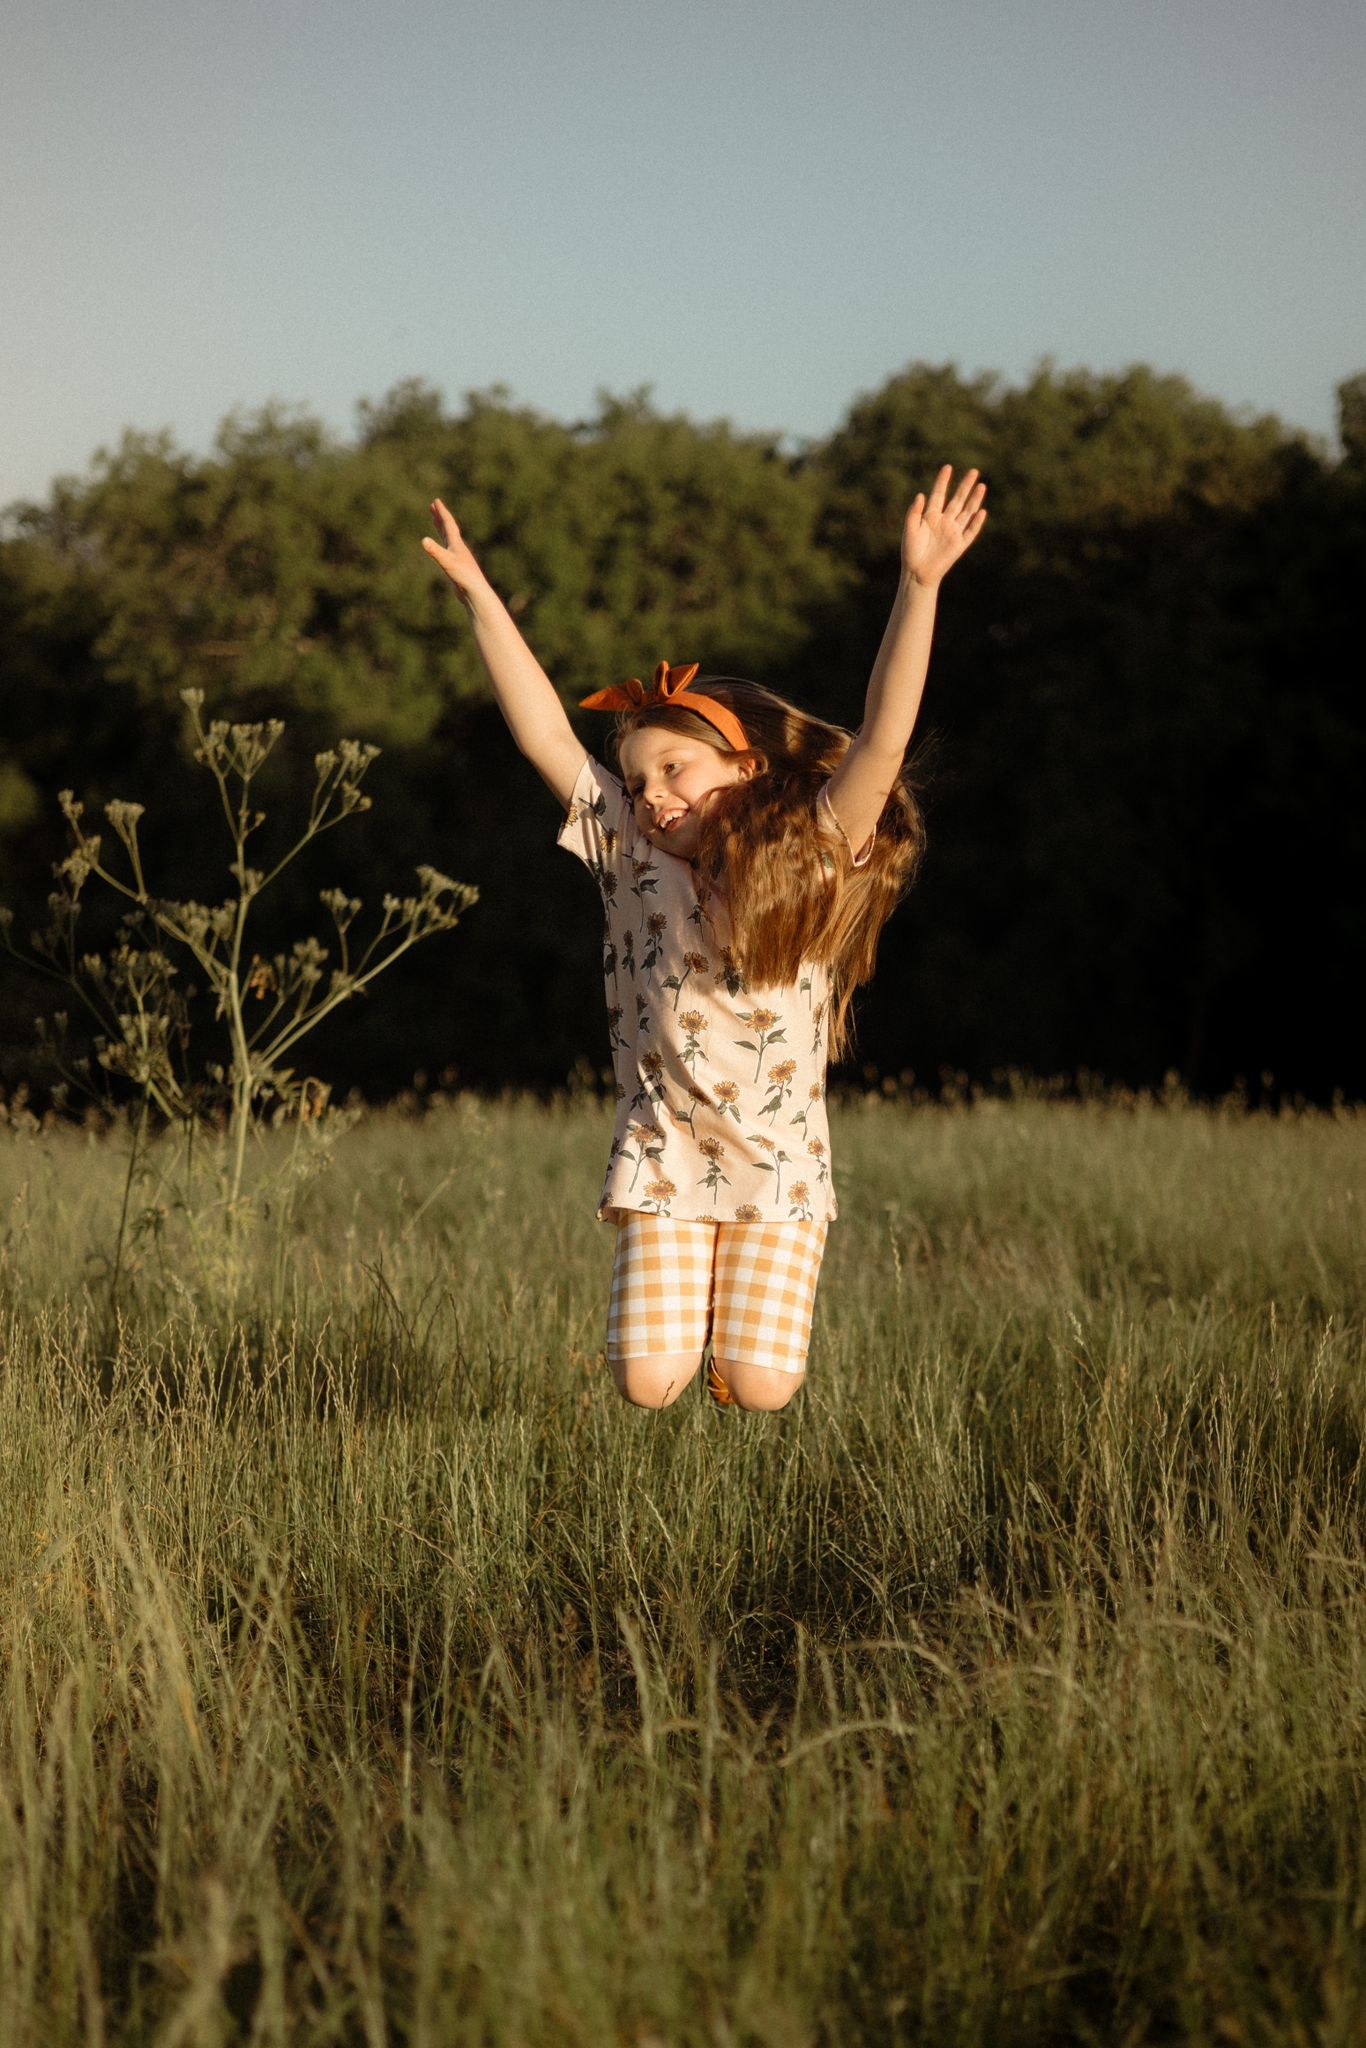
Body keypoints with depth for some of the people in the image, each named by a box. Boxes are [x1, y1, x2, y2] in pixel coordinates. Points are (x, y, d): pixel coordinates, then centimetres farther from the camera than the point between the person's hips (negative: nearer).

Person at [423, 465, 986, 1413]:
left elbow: (884, 738, -16)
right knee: (649, 1385, -10)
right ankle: (677, 1298, 24)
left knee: (760, 1389, -11)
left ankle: (751, 1305, 24)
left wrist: (920, 585, -26)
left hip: (778, 1161, -1)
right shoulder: (632, 860, 2)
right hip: (665, 1154, 1)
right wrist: (480, 595, -4)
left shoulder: (816, 859, -4)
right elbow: (545, 735, 0)